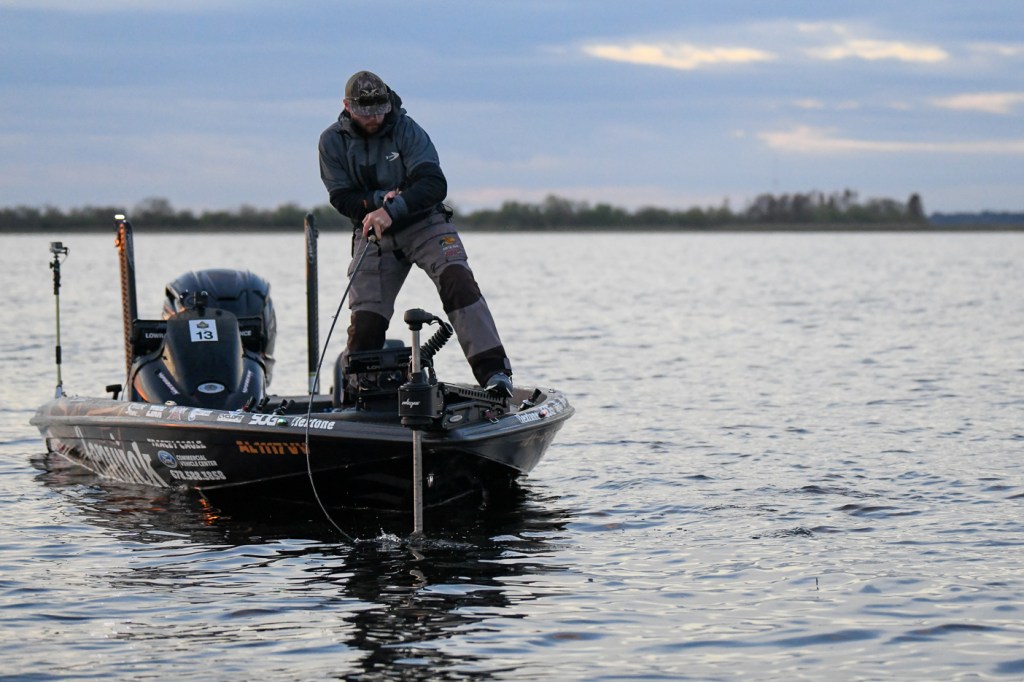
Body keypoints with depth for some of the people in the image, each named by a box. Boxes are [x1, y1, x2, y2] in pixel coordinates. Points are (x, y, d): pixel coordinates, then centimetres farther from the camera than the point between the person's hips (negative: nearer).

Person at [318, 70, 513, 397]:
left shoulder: (406, 130, -10)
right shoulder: (333, 141, -2)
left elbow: (434, 184, -21)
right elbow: (342, 198, -4)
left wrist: (392, 209, -34)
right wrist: (380, 199, -22)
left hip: (424, 223, -2)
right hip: (373, 234, 2)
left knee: (457, 280, -25)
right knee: (365, 321, -6)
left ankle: (492, 371, -31)